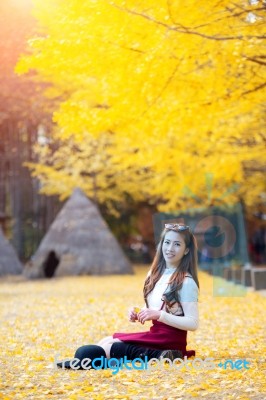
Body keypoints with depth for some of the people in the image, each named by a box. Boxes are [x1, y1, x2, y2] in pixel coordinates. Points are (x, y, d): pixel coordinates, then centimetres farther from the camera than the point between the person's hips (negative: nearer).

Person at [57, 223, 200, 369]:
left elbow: (193, 324, -18)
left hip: (170, 340, -8)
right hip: (155, 334, 8)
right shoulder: (156, 274, 10)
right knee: (106, 342, -3)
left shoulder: (186, 282, -13)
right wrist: (137, 314, -3)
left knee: (108, 346, -12)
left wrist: (158, 314, -23)